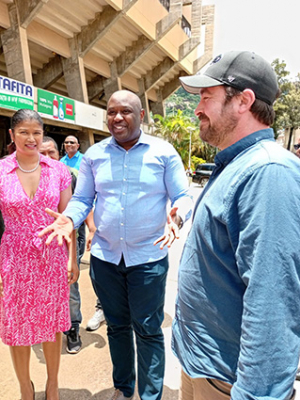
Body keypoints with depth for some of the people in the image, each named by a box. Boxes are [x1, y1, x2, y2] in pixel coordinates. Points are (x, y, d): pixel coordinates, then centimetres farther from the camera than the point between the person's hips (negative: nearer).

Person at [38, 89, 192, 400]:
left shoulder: (163, 152, -4)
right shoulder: (94, 154, 3)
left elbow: (183, 197, -3)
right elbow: (82, 199, 7)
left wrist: (177, 216, -25)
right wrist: (70, 218, -14)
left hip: (148, 257, -3)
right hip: (105, 256, 4)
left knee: (148, 330, 10)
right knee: (117, 326, 21)